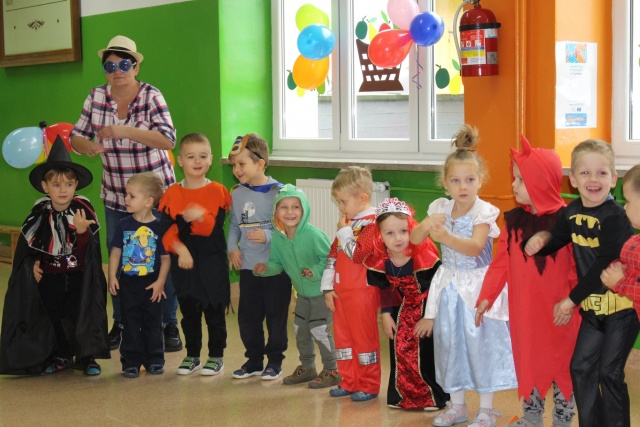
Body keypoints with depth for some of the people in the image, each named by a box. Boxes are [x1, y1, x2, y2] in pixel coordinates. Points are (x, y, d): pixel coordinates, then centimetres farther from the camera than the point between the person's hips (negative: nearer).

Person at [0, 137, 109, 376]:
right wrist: (34, 263, -7)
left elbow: (86, 250, -17)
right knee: (53, 315, 5)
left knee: (82, 314, -4)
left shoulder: (83, 210, -12)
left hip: (79, 275, -2)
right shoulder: (40, 212, -5)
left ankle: (87, 357, 11)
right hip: (49, 277, 2)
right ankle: (60, 356, 23)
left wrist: (82, 231, -36)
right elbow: (30, 244, 8)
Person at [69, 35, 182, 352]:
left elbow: (168, 139, -24)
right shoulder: (96, 97, -1)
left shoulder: (150, 96, -13)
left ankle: (169, 325, 13)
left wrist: (124, 131, -34)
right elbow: (76, 136, 4)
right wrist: (87, 146, -20)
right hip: (115, 196, 4)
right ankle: (120, 323, 23)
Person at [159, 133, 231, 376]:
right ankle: (192, 356, 25)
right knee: (188, 312, 12)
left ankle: (216, 356, 17)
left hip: (212, 262, -2)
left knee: (214, 310, 4)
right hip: (183, 262, 2)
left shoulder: (218, 192, -3)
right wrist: (180, 249, -19)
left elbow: (217, 226, -12)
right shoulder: (172, 194, 2)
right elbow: (166, 229, -5)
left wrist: (202, 217, -30)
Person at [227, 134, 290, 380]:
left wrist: (268, 236, -22)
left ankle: (275, 361, 19)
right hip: (248, 266, 5)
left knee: (276, 316, 4)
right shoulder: (237, 194, 5)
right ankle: (254, 360, 24)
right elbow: (234, 226, 13)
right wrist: (232, 248, -2)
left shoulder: (278, 193, -11)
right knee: (247, 316, 10)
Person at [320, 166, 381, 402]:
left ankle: (369, 386, 11)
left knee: (364, 336, 1)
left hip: (362, 292, -9)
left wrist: (344, 232, -14)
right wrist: (328, 287, 11)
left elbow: (358, 254, -26)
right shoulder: (347, 221, 13)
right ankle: (349, 382, 25)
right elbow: (333, 254, 15)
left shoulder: (371, 223, -15)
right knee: (342, 336, 14)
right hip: (341, 291, 9)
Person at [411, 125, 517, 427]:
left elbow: (475, 247, -28)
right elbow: (414, 239, 0)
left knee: (481, 344, -1)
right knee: (450, 343, 11)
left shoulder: (484, 212, -14)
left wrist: (445, 236, -42)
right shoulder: (441, 208, 1)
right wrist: (426, 225, -22)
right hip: (449, 285, 5)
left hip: (477, 285, -5)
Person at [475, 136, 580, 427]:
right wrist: (487, 296, -3)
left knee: (561, 362, 9)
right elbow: (501, 262, 2)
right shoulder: (513, 220, 1)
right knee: (527, 360, 16)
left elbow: (579, 266, -11)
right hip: (523, 309, 5)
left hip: (557, 312, -4)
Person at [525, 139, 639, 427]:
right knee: (581, 367, 10)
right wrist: (541, 238, -9)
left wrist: (572, 299, -16)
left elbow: (603, 266, -22)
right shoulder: (572, 212, 0)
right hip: (592, 306, 7)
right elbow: (555, 242, 15)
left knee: (609, 373, -1)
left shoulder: (616, 217, -20)